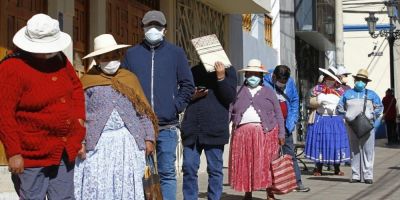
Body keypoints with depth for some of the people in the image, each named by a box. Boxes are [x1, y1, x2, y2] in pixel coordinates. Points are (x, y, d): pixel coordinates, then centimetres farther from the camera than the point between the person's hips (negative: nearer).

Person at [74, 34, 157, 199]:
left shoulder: (130, 78, 12)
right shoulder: (88, 82, 3)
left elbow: (143, 112, 12)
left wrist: (148, 138, 6)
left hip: (127, 142, 2)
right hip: (98, 143, -2)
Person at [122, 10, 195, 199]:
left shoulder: (176, 53, 7)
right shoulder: (132, 53, 8)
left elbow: (188, 85, 7)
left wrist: (176, 106, -4)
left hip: (167, 126, -1)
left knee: (167, 173, 2)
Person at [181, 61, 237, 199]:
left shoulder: (227, 70, 6)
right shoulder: (194, 71, 15)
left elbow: (230, 97, -4)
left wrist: (221, 78, -15)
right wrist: (191, 96, -2)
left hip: (215, 129, -3)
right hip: (192, 129, 3)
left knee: (215, 169, 4)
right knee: (189, 168, 0)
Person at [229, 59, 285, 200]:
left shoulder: (268, 92, 13)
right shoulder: (238, 92, 15)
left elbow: (278, 114, 9)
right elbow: (229, 112, 9)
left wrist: (281, 133, 1)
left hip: (266, 133, -1)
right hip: (242, 133, 2)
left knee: (266, 165, -4)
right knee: (244, 164, 3)